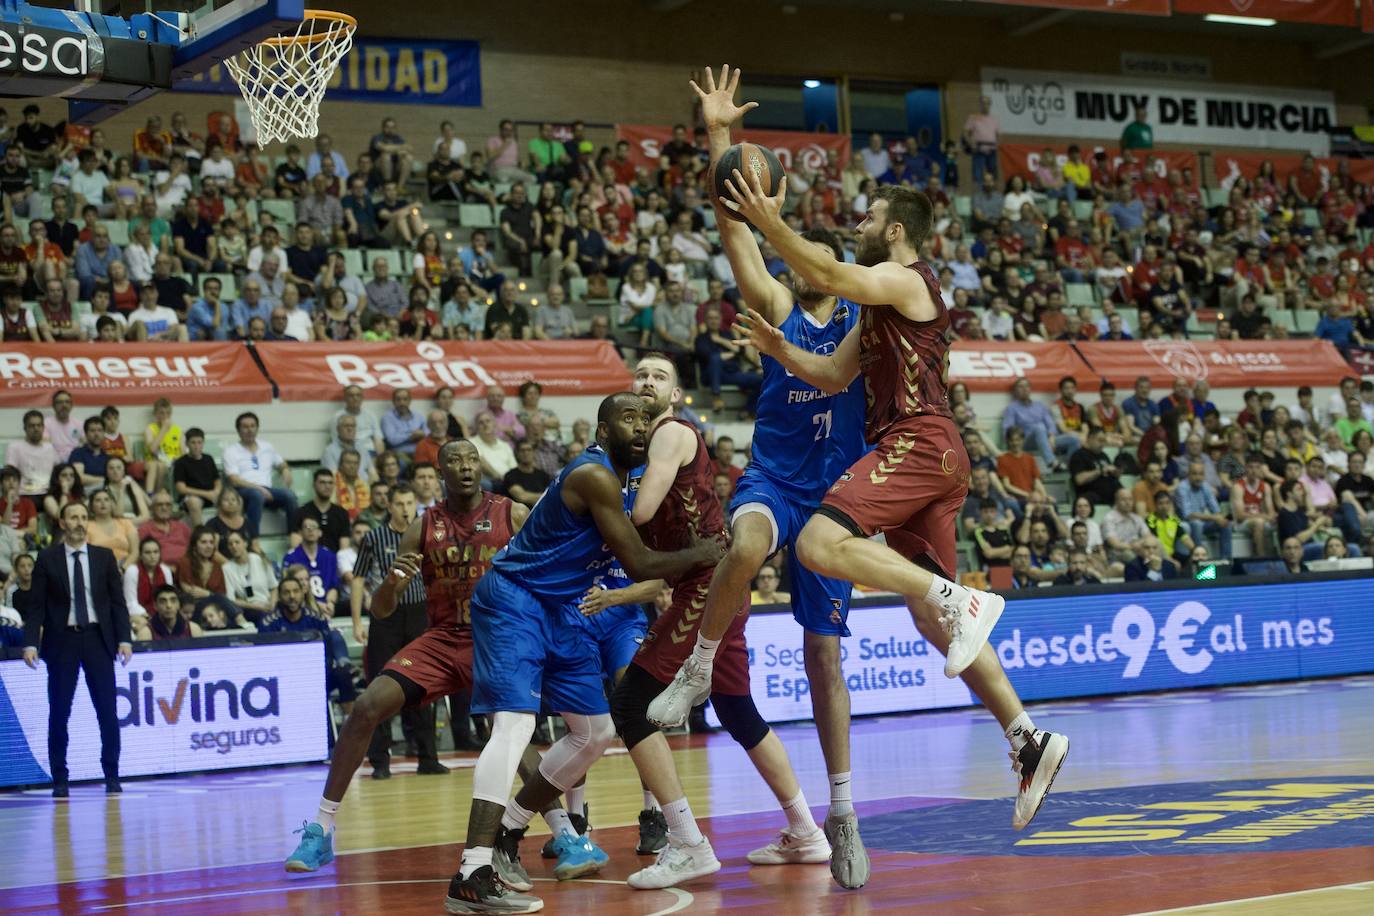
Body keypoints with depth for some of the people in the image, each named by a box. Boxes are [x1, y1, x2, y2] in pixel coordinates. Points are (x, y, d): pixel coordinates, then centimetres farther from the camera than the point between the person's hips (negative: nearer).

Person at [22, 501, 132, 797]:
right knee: (59, 713, 0)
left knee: (107, 711, -1)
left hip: (98, 638, 1)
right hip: (62, 640, -1)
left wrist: (124, 639, -4)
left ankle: (112, 777, 7)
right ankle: (60, 780, 8)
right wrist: (31, 643, -10)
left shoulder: (104, 557, 8)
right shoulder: (47, 559, 3)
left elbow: (118, 601, 7)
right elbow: (36, 605, 1)